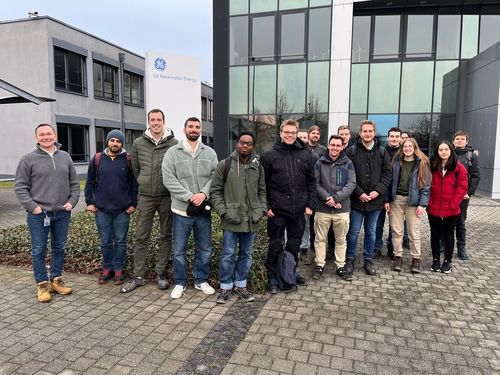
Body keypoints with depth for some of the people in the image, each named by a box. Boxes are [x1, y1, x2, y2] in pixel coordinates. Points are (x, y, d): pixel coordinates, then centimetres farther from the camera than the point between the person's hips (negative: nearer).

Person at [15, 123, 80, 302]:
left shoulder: (65, 157, 8)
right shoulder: (28, 159, -3)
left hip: (62, 213, 3)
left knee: (59, 248, 12)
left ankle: (56, 280, 26)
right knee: (39, 251, 5)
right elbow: (20, 187, -3)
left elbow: (74, 183, 12)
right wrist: (32, 206, -12)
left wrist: (72, 201, -1)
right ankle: (42, 284, 17)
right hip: (38, 214, -3)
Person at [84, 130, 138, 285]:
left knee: (120, 241, 8)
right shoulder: (97, 159, 3)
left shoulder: (128, 160, -3)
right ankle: (107, 268, 27)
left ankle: (119, 269, 21)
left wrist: (133, 204, -5)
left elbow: (134, 183, -1)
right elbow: (89, 182, 8)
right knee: (105, 242, 12)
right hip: (101, 209, 2)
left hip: (122, 210, -1)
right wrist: (89, 202, 3)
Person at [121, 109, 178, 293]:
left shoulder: (174, 144, -4)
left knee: (166, 237, 8)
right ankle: (138, 276, 16)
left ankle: (161, 274, 21)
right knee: (141, 238, 6)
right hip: (145, 197, 2)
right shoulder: (138, 143, 3)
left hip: (167, 197, -1)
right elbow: (135, 169, 13)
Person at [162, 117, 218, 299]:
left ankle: (201, 280, 30)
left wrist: (204, 193, -17)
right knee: (179, 250, 8)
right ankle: (180, 283, 25)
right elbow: (169, 179, -10)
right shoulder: (172, 152, -2)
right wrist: (189, 196, -18)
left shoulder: (210, 153, 6)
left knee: (205, 249, 12)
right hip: (181, 209, -2)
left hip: (203, 209, 2)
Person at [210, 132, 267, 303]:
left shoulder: (258, 167, 6)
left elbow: (262, 191, 13)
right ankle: (226, 286, 22)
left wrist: (262, 209, 1)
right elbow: (215, 190, -2)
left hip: (251, 220, 4)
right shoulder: (225, 164, -4)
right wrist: (223, 211, -9)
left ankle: (241, 284, 30)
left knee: (246, 254, 14)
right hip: (231, 219, -3)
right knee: (228, 255, 6)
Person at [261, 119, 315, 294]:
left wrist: (309, 204, 4)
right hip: (277, 209, -3)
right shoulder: (269, 156, -2)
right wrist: (266, 206, -9)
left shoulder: (305, 156, 8)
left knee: (294, 244, 15)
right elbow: (262, 184, -3)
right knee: (275, 245, 6)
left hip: (298, 209, 3)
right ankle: (272, 276, 21)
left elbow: (310, 182, 11)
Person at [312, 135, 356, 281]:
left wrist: (336, 197, -16)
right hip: (322, 208, 0)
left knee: (341, 240, 11)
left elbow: (352, 183, -5)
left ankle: (340, 266, 24)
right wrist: (327, 198, -15)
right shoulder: (320, 163, 2)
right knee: (321, 239, 8)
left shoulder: (348, 163, 3)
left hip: (342, 208, 1)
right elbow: (315, 183, -3)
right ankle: (319, 265, 21)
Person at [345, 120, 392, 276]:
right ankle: (350, 259, 20)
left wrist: (378, 191, -9)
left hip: (375, 199, 3)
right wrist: (359, 193, -14)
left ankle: (368, 260, 26)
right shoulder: (352, 151, -4)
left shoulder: (382, 152, 6)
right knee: (353, 231, 6)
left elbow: (387, 174, 5)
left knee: (371, 232, 13)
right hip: (356, 199, -2)